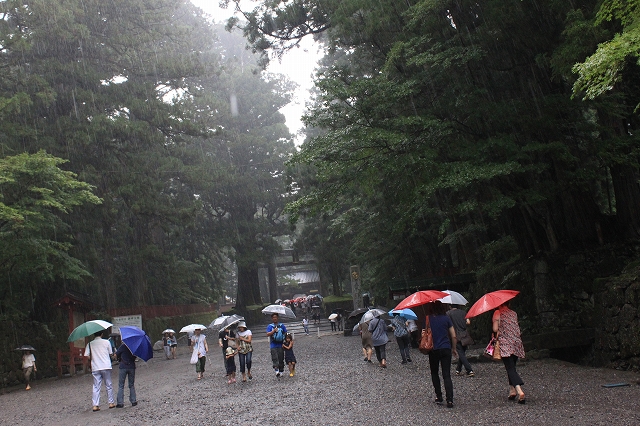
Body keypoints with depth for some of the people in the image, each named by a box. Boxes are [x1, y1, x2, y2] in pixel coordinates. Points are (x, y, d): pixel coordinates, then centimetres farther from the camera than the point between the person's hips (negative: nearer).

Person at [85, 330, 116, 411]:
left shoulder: (90, 343, 2)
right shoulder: (106, 342, -1)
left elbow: (86, 355, -4)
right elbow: (111, 353, 4)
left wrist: (93, 357, 14)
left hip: (95, 368, 1)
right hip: (106, 366, -1)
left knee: (96, 387, 5)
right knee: (109, 385, 11)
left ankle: (95, 405, -1)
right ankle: (111, 403, 16)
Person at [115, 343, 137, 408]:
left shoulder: (123, 346, -9)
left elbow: (116, 355, -4)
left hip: (123, 367, -4)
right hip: (132, 366, 4)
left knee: (121, 386, 2)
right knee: (132, 385, 14)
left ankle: (120, 403, -2)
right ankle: (133, 401, 12)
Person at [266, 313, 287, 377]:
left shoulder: (282, 325, 10)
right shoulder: (270, 326, 6)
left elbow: (285, 333, 11)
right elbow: (268, 334, -6)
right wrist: (274, 331, -18)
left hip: (280, 345, 2)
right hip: (273, 346, -2)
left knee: (281, 358, 5)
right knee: (275, 358, -13)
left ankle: (281, 371, 16)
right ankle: (276, 370, -21)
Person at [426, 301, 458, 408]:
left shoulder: (428, 319, -2)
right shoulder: (446, 318, 0)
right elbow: (453, 336, 2)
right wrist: (454, 349, 15)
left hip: (433, 350, 0)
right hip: (446, 349, 1)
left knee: (434, 373, 18)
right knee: (447, 375, 1)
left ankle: (439, 397, 17)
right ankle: (449, 400, -10)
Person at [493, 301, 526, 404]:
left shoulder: (498, 313, -2)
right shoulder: (514, 313, 14)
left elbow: (495, 329, -9)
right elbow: (518, 330, 16)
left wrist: (496, 334, 11)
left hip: (505, 344, -5)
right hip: (516, 343, 5)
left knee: (510, 368, -10)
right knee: (512, 367, 19)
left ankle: (519, 391, -26)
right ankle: (512, 390, 16)